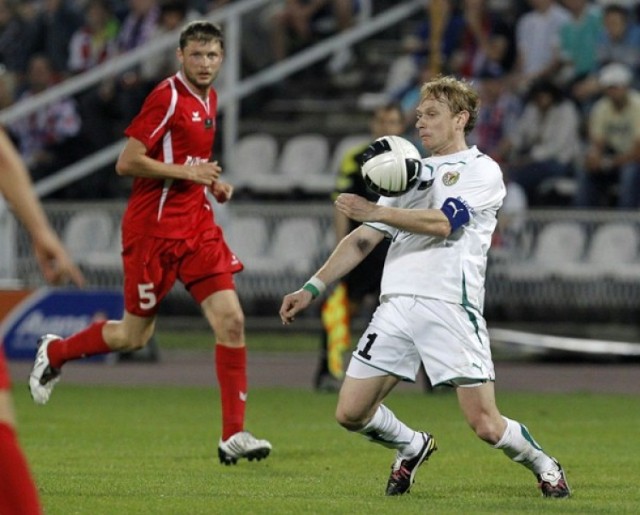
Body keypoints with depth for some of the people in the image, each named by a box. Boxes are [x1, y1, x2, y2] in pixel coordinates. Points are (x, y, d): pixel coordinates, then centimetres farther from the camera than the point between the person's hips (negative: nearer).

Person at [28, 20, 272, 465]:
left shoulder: (208, 99, 12)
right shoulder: (168, 98, -14)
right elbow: (127, 163, -17)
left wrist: (212, 183, 10)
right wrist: (186, 172, -19)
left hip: (197, 224, 7)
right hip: (155, 227, -7)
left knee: (231, 321, -7)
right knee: (135, 336, 4)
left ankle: (234, 436, -5)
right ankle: (54, 352, 32)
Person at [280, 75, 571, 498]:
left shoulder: (482, 170, 2)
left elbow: (443, 222, -15)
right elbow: (363, 240, 22)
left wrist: (376, 212, -15)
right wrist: (312, 289, 14)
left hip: (450, 308, -6)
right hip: (396, 307, 6)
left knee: (486, 425, -11)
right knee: (351, 413, -2)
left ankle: (544, 466, 19)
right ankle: (412, 447, 28)